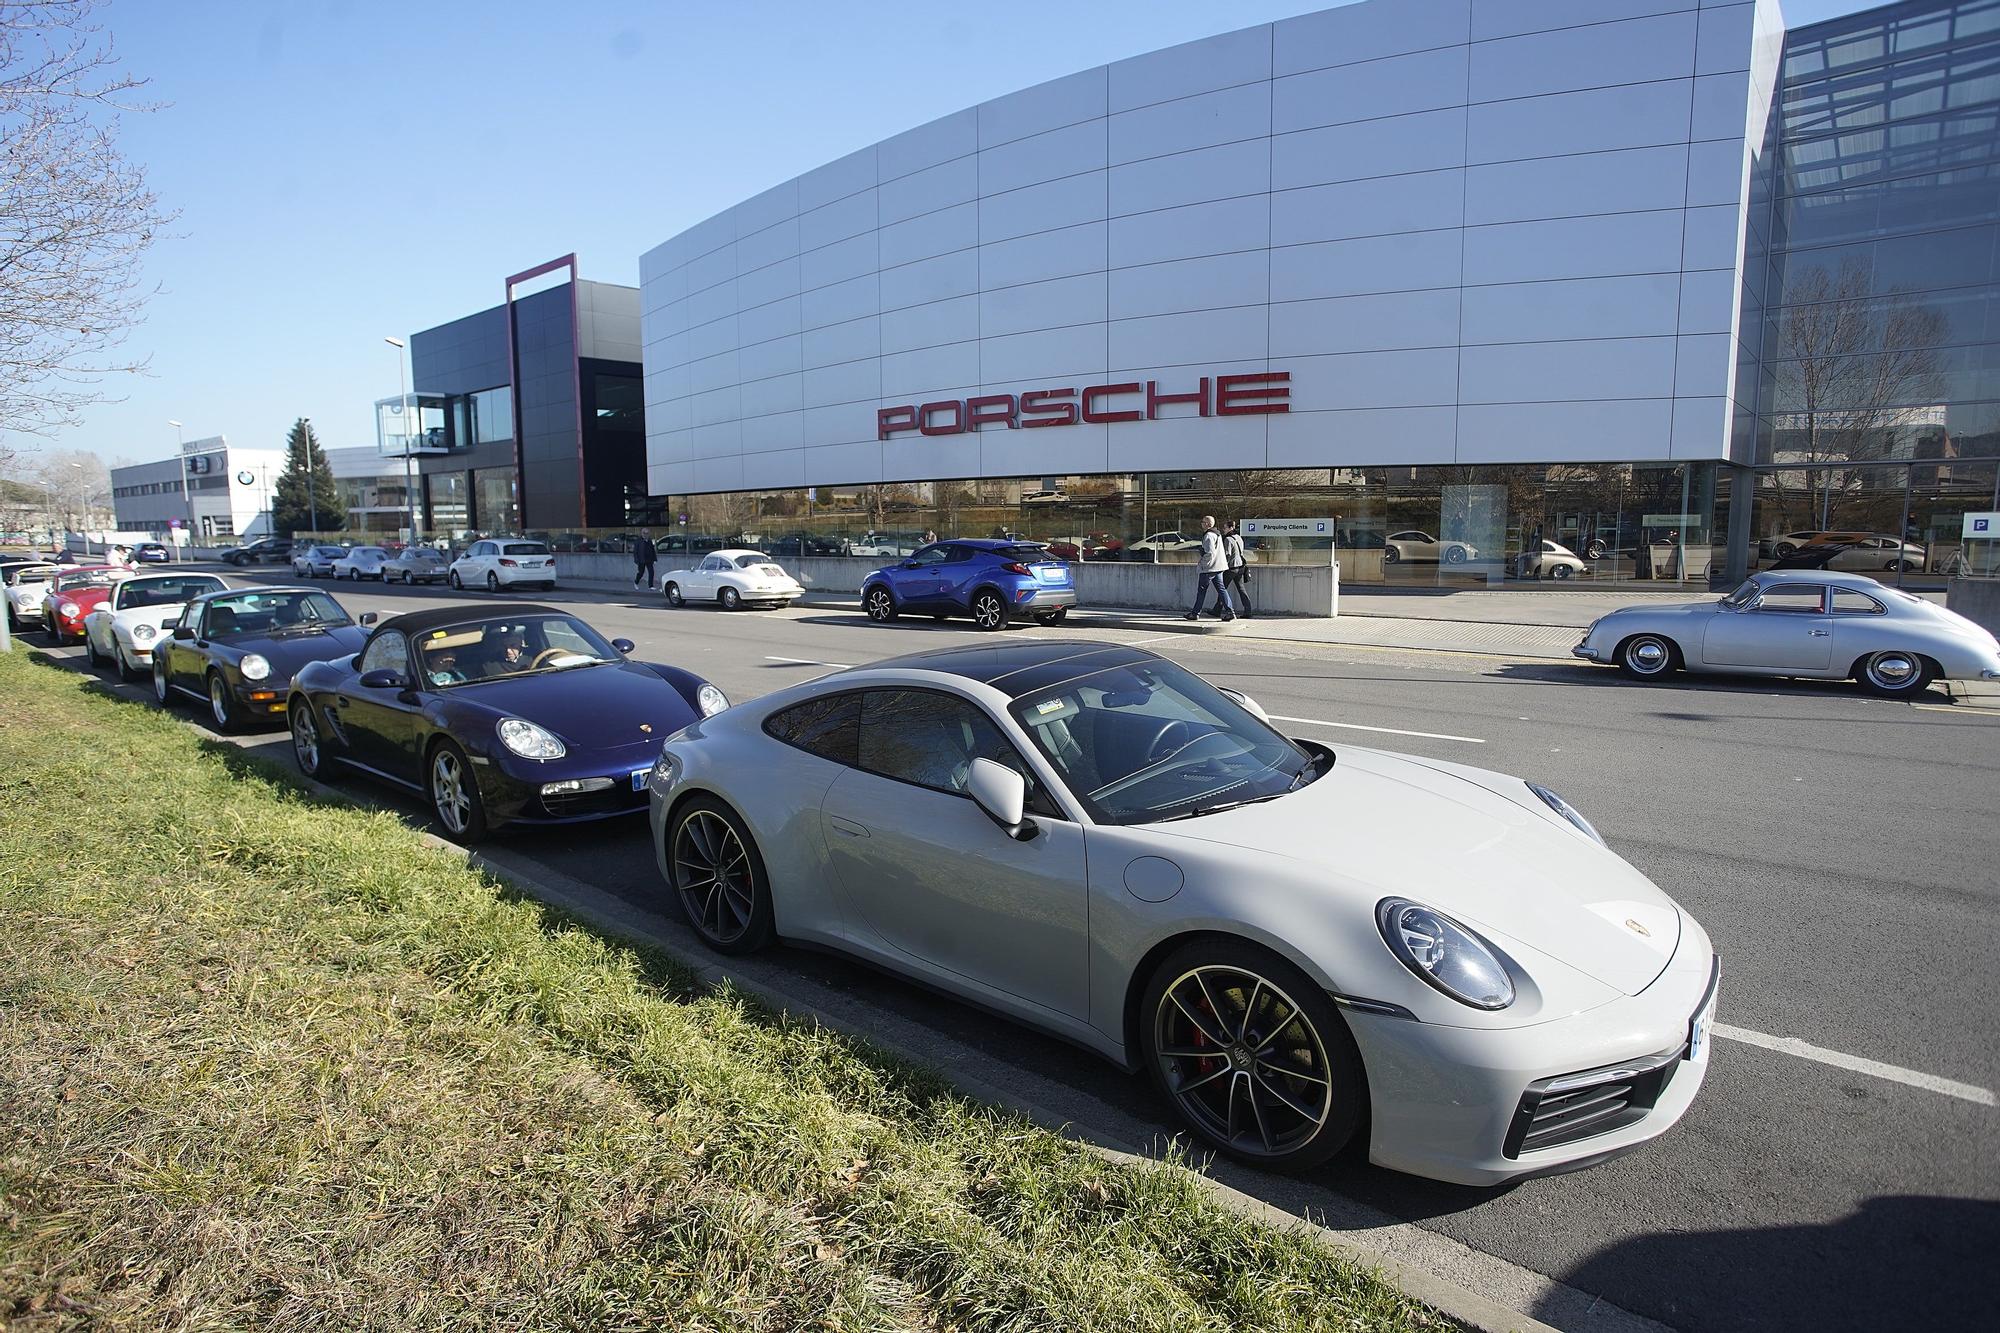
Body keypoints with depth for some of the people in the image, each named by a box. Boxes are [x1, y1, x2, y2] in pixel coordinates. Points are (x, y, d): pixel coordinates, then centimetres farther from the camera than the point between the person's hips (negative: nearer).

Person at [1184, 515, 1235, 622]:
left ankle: (1195, 613, 8)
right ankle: (1229, 611, -1)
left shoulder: (1209, 536, -16)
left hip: (1208, 568, -9)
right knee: (1221, 589, 6)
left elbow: (1210, 553, -24)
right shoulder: (1217, 534, 16)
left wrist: (1202, 564, -14)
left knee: (1201, 590, 1)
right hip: (1218, 567, 9)